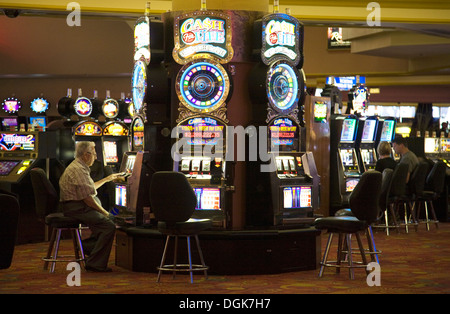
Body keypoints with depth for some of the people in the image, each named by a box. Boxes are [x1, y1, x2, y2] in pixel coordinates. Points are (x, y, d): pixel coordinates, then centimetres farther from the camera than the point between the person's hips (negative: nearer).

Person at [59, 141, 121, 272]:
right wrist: (103, 212, -12)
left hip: (79, 206, 11)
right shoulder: (78, 170, -16)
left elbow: (90, 188, 31)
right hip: (76, 207, -11)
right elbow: (87, 197, -21)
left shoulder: (80, 167, 19)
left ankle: (88, 247, 10)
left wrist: (107, 179, 32)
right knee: (109, 226, -19)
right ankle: (95, 263, -16)